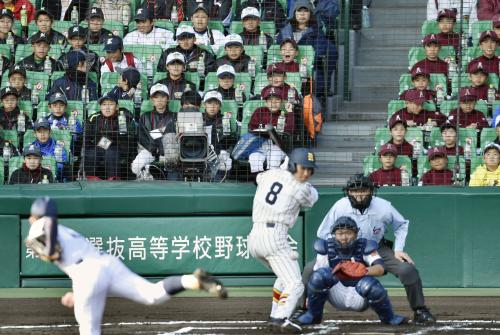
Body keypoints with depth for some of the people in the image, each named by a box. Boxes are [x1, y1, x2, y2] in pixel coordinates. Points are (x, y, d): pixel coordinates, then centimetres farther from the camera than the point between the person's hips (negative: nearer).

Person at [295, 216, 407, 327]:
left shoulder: (365, 247, -9)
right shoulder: (326, 249, -5)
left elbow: (380, 268, -23)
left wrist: (364, 271, -43)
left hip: (359, 298, -1)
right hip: (337, 296, 1)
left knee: (368, 284, -36)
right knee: (320, 274, -26)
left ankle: (388, 317, -6)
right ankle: (313, 315, -5)